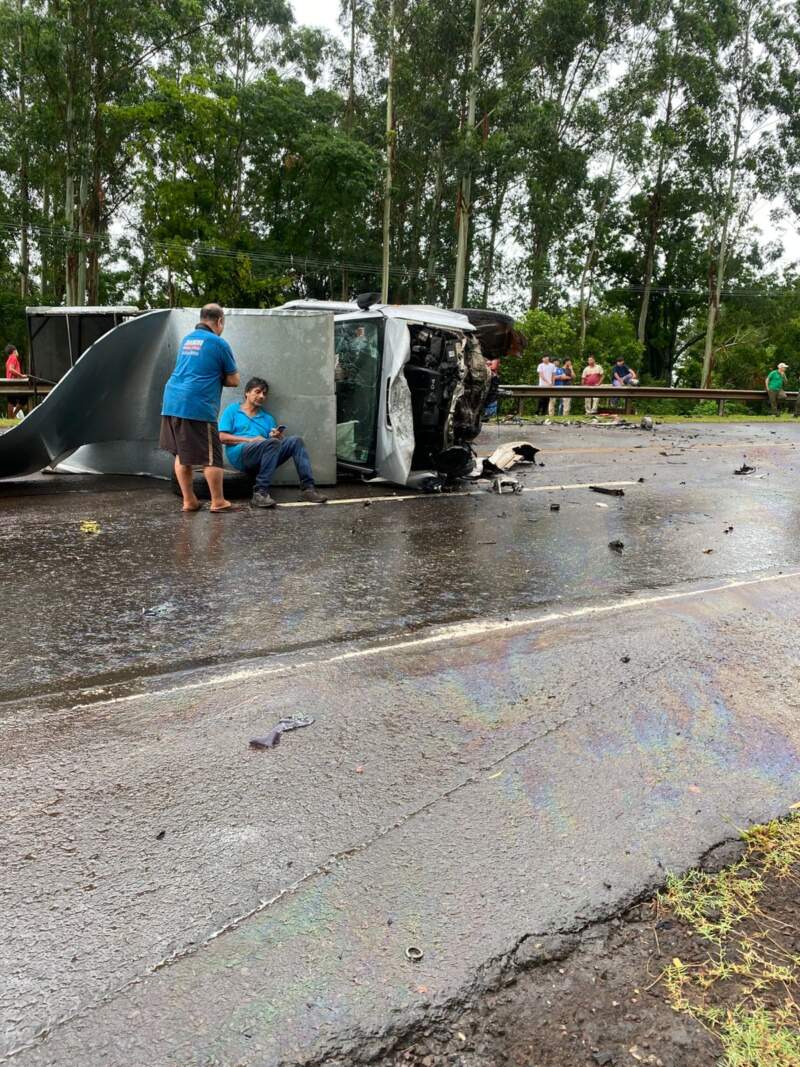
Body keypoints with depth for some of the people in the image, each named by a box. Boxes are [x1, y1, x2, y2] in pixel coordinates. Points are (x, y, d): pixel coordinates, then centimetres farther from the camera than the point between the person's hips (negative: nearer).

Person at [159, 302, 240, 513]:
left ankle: (188, 501, 17)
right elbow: (234, 380, 1)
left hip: (172, 402, 7)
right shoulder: (219, 343, -2)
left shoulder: (186, 339, 19)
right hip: (198, 407, -7)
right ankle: (218, 502, 6)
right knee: (211, 457, 1)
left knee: (181, 454, 13)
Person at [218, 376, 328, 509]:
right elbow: (223, 437, 2)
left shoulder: (267, 417, 28)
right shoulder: (232, 410, 15)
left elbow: (276, 439, 18)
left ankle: (307, 489, -27)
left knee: (296, 441, -16)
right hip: (239, 454, -5)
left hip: (261, 461, 5)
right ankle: (260, 492, -38)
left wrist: (277, 437, -7)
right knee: (272, 442, -33)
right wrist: (250, 440, -9)